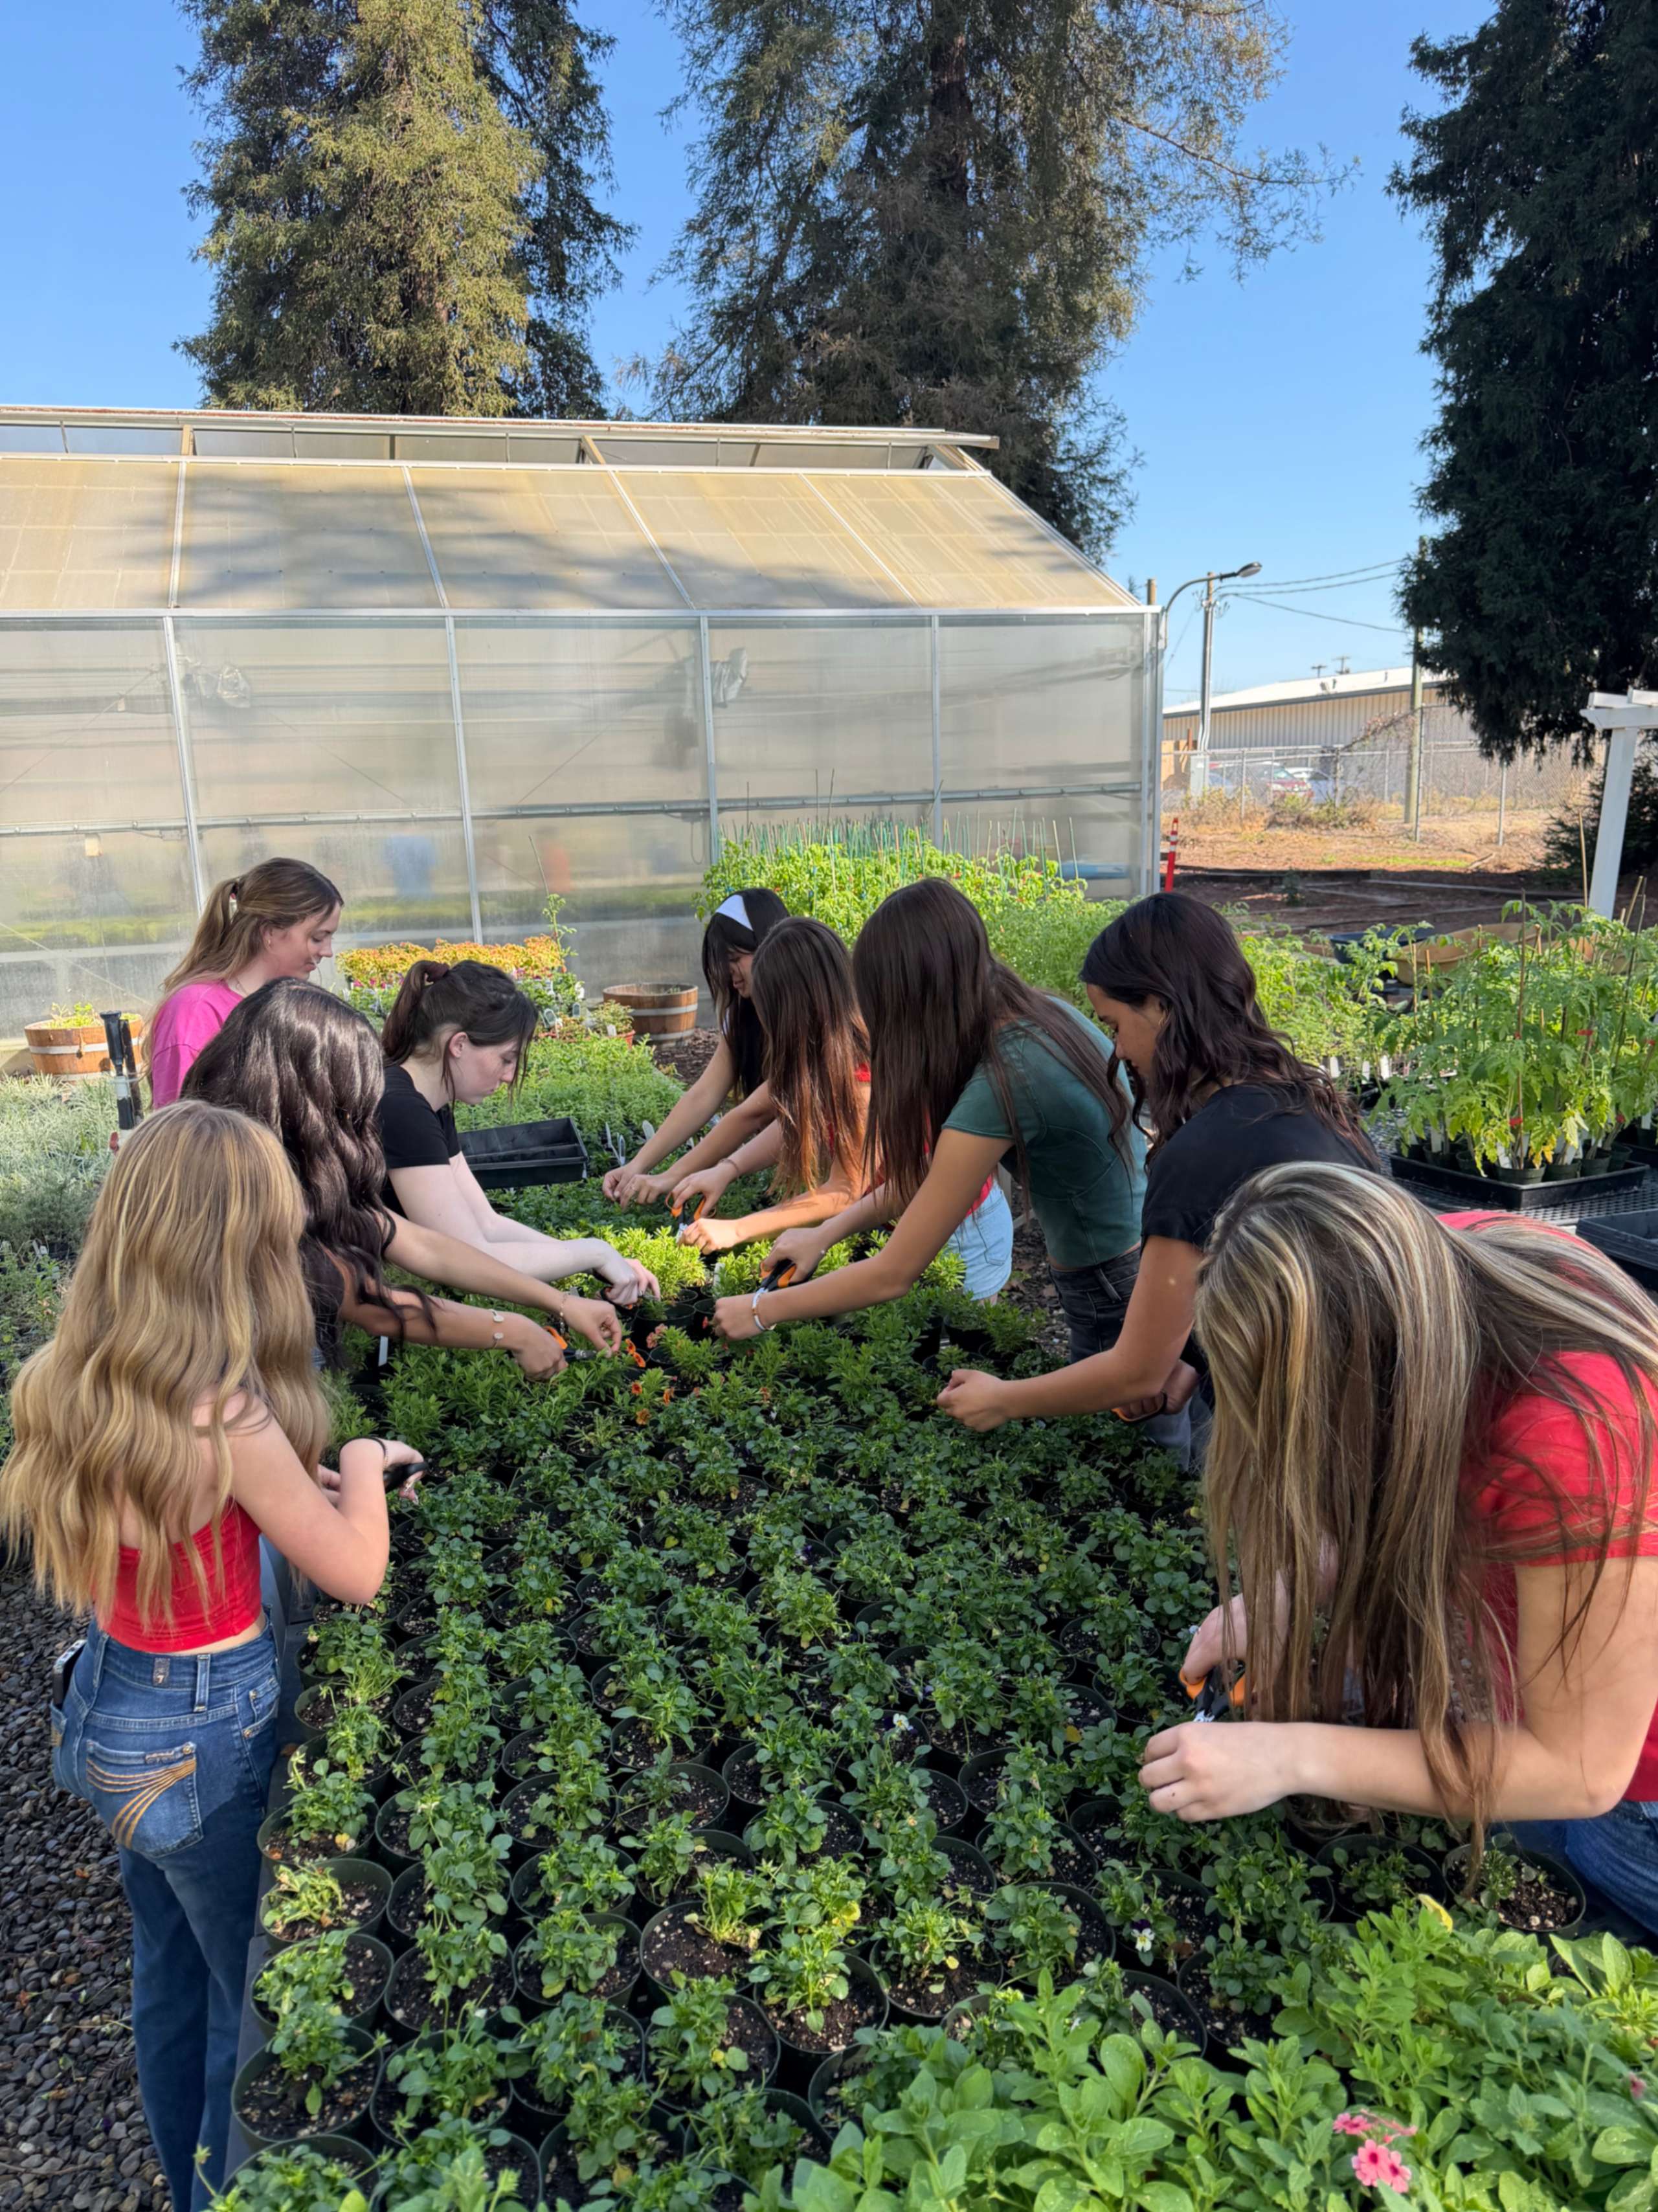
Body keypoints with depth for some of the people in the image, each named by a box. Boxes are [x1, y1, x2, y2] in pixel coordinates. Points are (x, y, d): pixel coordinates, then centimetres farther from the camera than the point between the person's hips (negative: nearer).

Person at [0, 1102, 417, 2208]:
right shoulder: (223, 1410, -31)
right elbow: (358, 1571, -20)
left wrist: (287, 1472, 4)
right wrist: (361, 1466, -4)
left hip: (113, 1707, 8)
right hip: (209, 1737, -8)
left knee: (169, 1973, 27)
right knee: (255, 2000, 16)